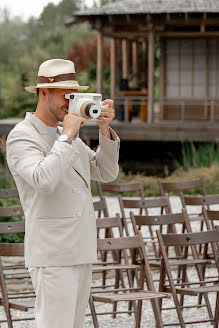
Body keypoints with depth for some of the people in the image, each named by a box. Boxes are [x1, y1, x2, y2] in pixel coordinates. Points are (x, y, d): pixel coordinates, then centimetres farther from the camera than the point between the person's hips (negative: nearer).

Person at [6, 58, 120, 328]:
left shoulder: (67, 136, 17)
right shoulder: (21, 137, -11)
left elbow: (106, 173, 11)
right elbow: (44, 181, -29)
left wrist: (105, 129, -2)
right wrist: (67, 137, -20)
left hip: (79, 254, 9)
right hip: (52, 255, -9)